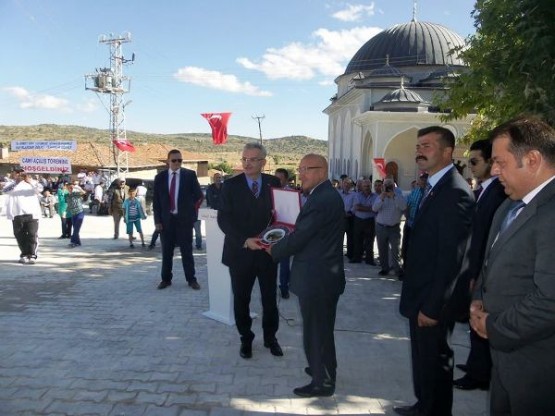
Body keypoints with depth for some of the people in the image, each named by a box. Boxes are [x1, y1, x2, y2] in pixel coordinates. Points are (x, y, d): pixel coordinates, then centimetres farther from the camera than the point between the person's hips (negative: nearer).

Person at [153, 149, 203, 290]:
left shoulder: (190, 175, -1)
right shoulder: (160, 177, 4)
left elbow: (198, 195, 5)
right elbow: (156, 200, 4)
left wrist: (191, 210, 0)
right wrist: (157, 220, -2)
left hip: (184, 218, -2)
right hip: (166, 219, 2)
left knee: (187, 250, 5)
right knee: (166, 251, 9)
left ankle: (191, 279, 13)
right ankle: (166, 279, 20)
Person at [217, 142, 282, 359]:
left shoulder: (274, 183, 0)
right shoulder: (231, 185, -5)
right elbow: (224, 219, -10)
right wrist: (244, 241, -22)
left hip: (267, 251, 1)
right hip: (240, 252, -1)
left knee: (270, 298, 11)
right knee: (241, 299, 11)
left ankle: (270, 337, 31)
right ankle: (246, 339, 30)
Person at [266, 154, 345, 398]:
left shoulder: (321, 200, -22)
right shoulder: (327, 194, 10)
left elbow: (299, 237, -20)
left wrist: (274, 250, -4)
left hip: (316, 277, -10)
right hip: (326, 273, 10)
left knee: (315, 330, 4)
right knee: (323, 327, 23)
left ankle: (323, 382, 18)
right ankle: (325, 368, 40)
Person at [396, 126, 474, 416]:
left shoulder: (455, 192, -21)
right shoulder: (434, 187, 10)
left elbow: (451, 256, -24)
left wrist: (432, 305, -20)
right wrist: (417, 298, 12)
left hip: (432, 299, -9)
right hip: (421, 294, 9)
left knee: (434, 361, 8)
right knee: (422, 357, 22)